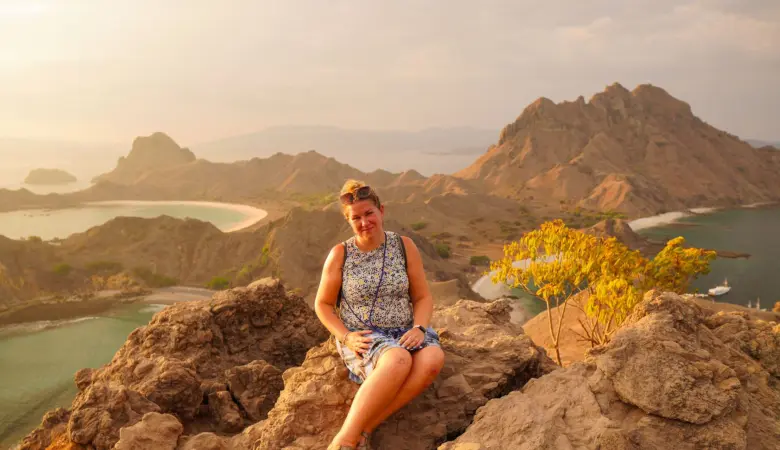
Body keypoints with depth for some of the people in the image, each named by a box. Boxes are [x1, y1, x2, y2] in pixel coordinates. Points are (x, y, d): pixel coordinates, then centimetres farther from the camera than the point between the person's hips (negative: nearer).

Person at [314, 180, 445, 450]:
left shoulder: (404, 246, 2)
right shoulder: (340, 254, -2)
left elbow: (423, 298, 6)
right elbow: (323, 305, 5)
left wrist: (418, 329, -14)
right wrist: (346, 337, -12)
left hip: (402, 334, 3)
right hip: (361, 340, -3)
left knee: (433, 358, -33)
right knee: (399, 360, -38)